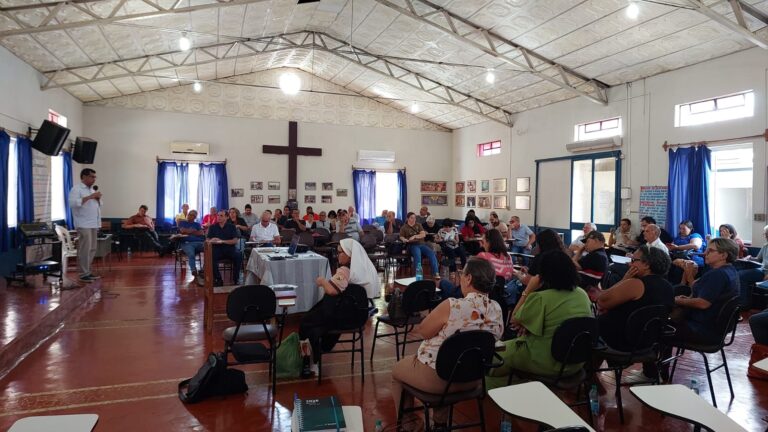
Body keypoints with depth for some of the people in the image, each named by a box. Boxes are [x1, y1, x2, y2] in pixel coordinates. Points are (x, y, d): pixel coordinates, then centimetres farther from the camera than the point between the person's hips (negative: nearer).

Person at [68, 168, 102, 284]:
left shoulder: (91, 189, 20)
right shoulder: (76, 189, -6)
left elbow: (98, 205, 25)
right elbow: (72, 203, -22)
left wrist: (98, 199, 4)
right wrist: (90, 197, -21)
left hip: (93, 224, 8)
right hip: (84, 225, -8)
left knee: (92, 249, 10)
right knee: (85, 250, -8)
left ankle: (87, 272, 18)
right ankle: (83, 274, -4)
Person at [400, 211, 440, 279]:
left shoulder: (418, 225, 21)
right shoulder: (404, 227, 15)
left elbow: (423, 234, 7)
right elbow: (401, 237, 7)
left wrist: (414, 236, -10)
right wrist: (404, 239, -18)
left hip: (422, 244, 3)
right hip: (412, 245, -3)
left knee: (431, 253, -26)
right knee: (417, 255, -37)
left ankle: (436, 273, -30)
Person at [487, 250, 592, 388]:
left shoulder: (540, 298, -24)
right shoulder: (582, 294, -3)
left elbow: (514, 321, -8)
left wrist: (528, 289, -9)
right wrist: (530, 325, 6)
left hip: (548, 364, -7)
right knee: (513, 344, 28)